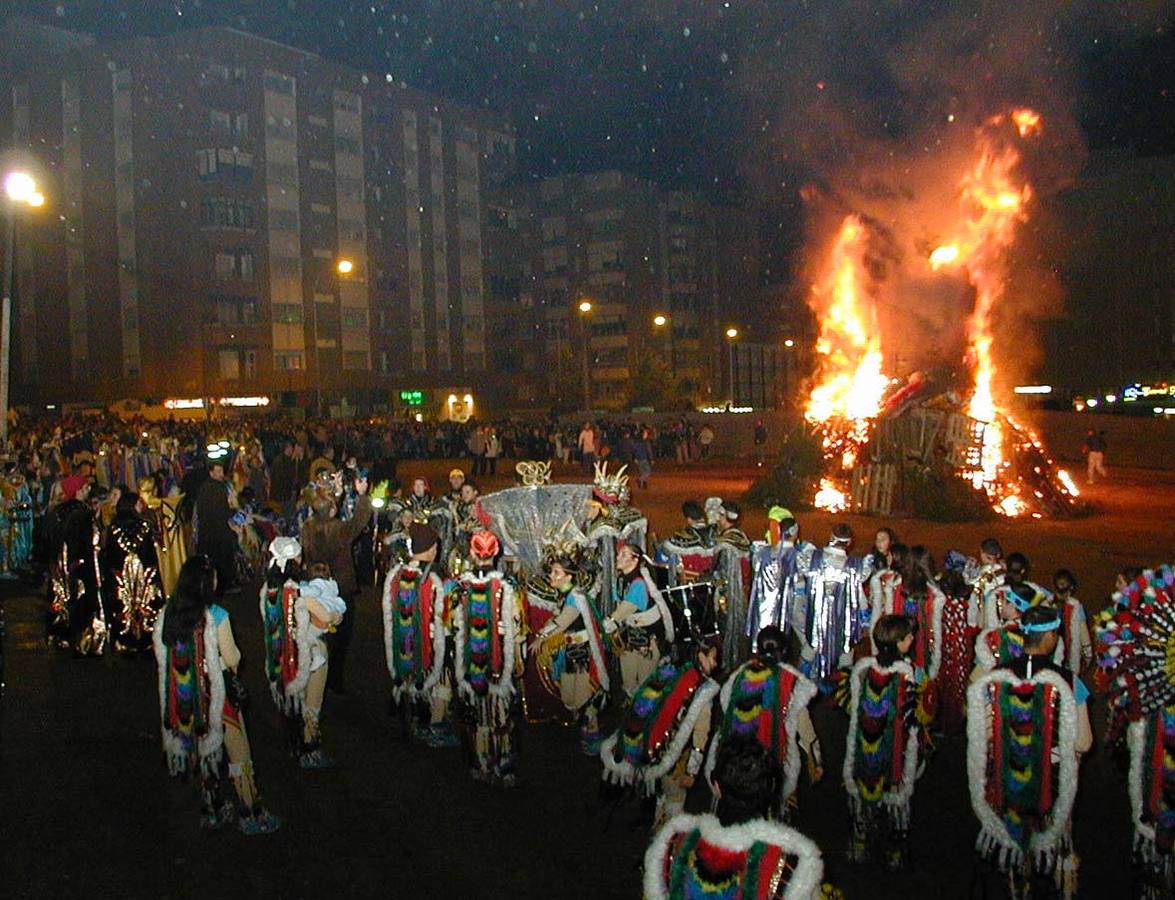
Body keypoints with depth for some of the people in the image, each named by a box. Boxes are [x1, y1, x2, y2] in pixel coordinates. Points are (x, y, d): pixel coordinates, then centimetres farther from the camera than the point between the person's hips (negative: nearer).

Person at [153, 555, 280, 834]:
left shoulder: (168, 614, -5)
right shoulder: (216, 615, -21)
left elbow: (162, 655, 4)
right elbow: (232, 659, -15)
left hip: (184, 694, 5)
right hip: (216, 691, -5)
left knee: (205, 751, 21)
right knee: (238, 753, 8)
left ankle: (211, 811, 31)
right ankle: (251, 815, 16)